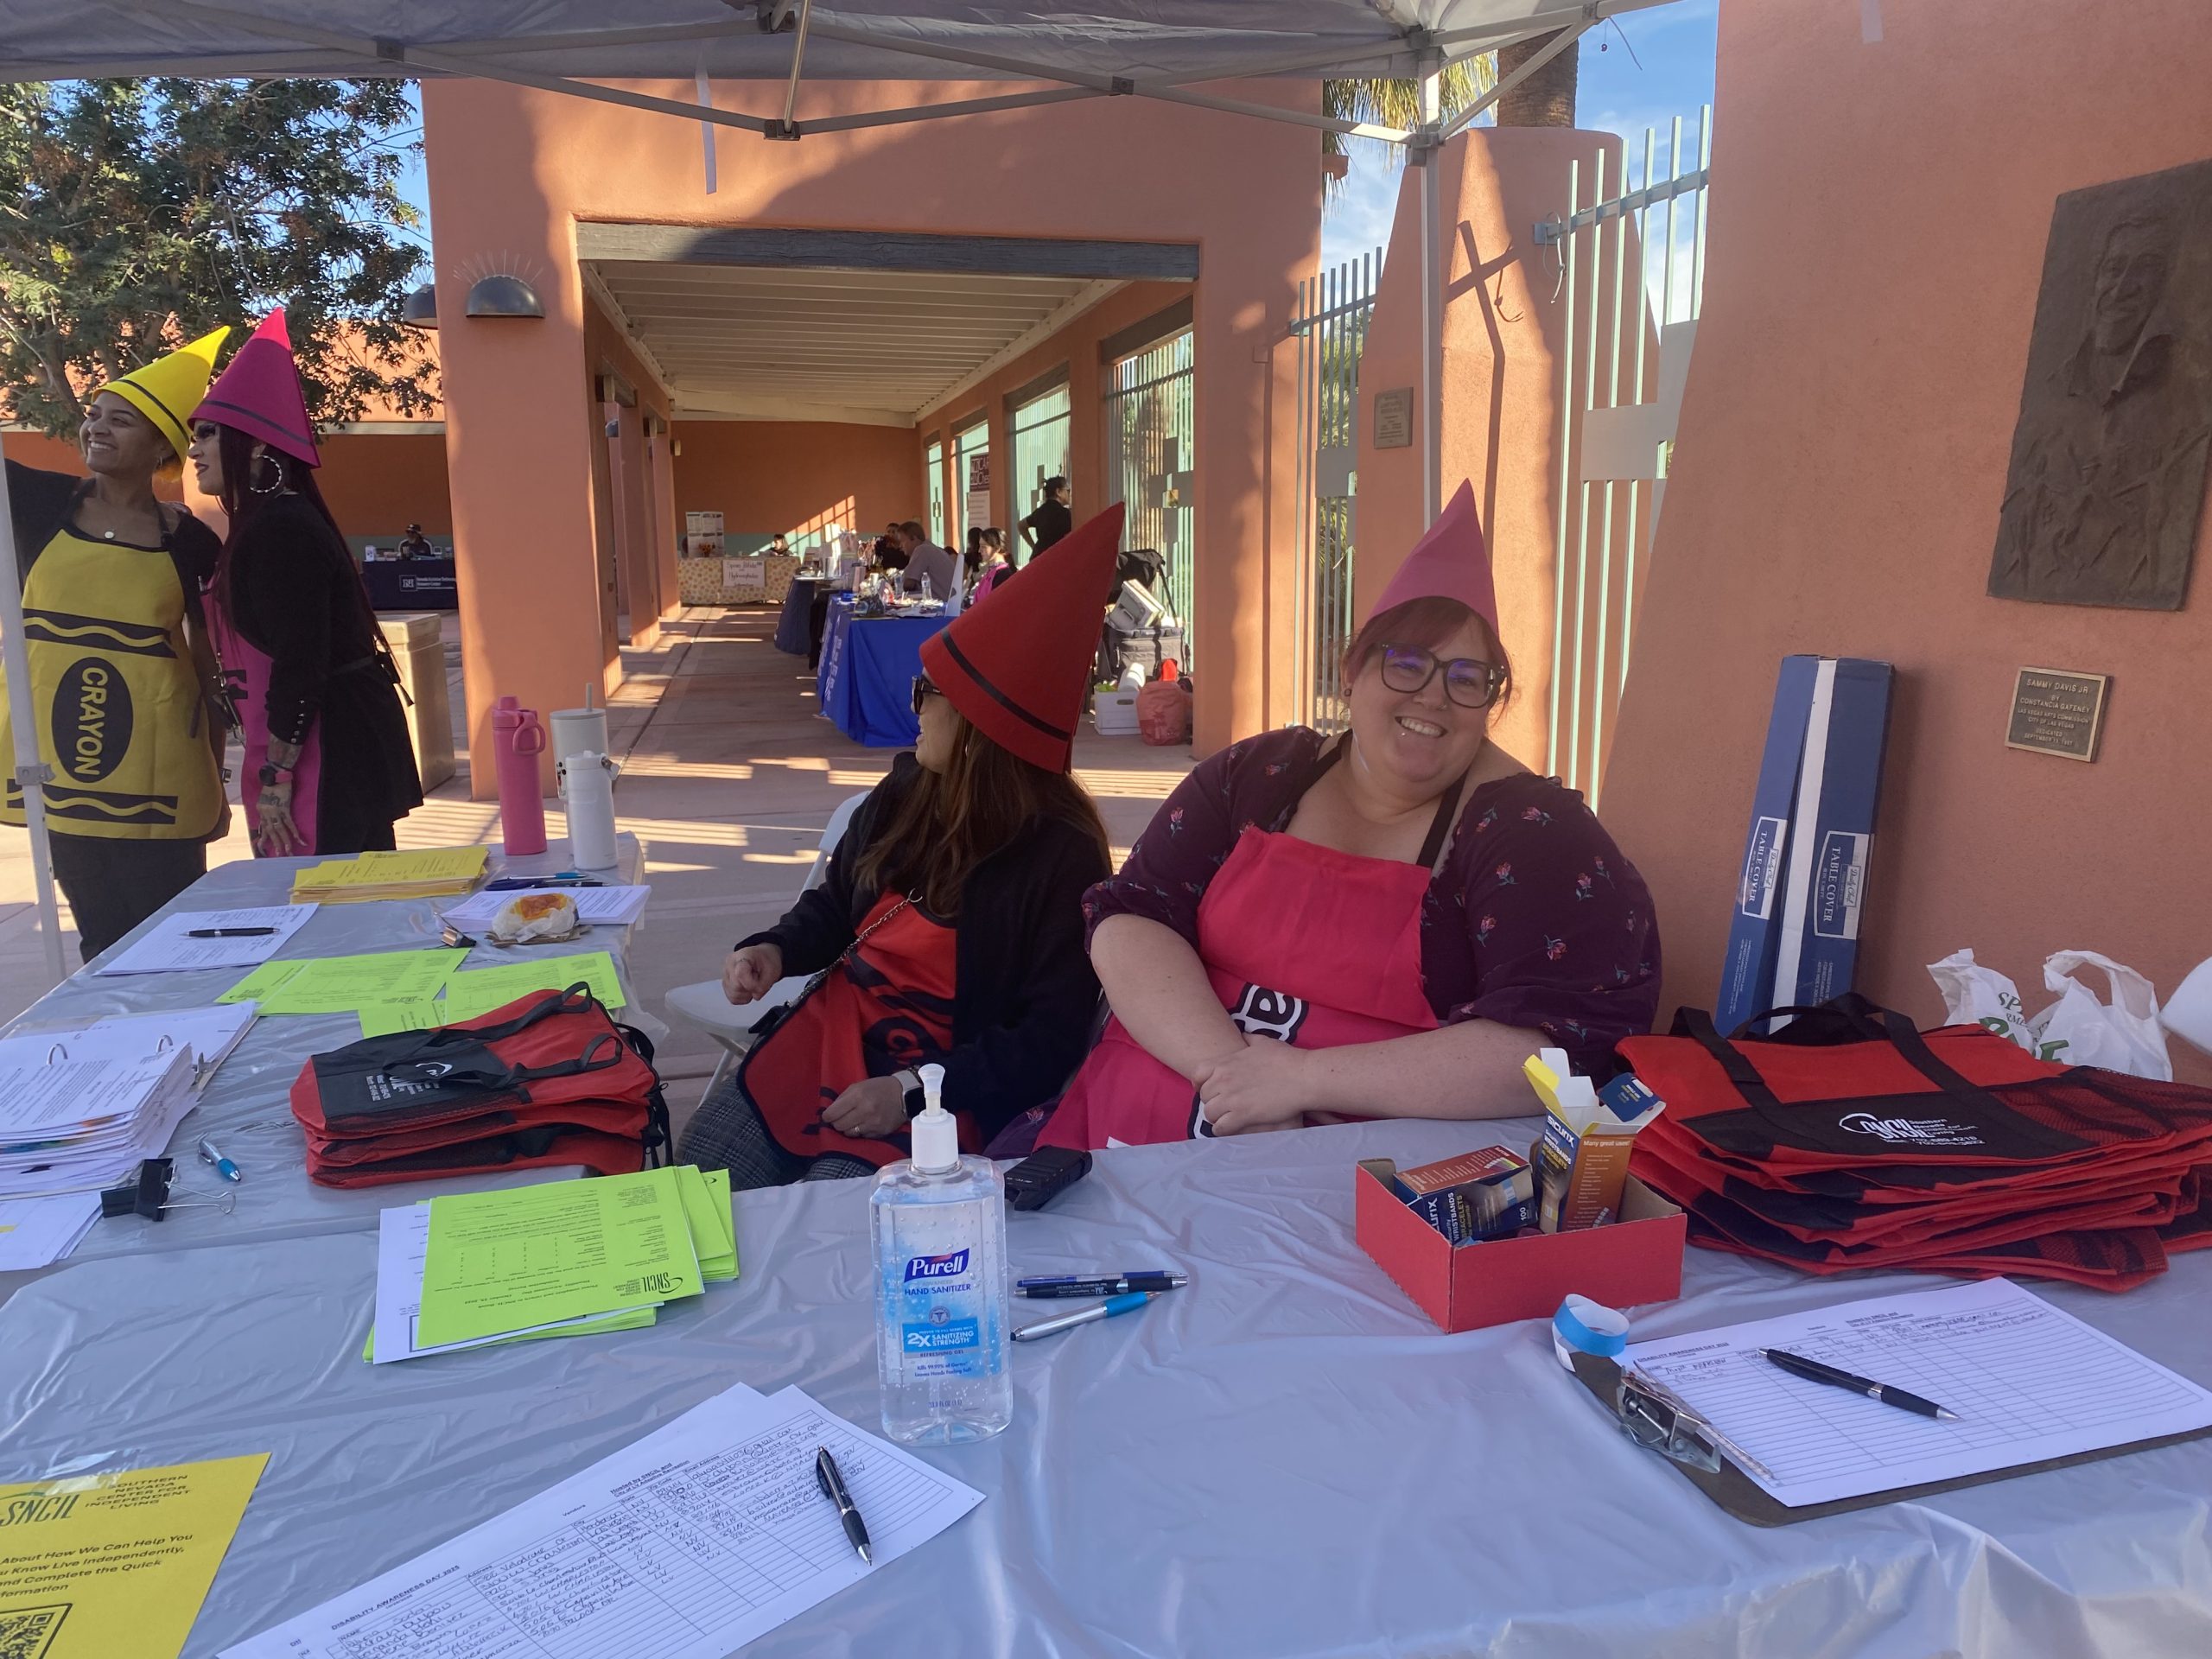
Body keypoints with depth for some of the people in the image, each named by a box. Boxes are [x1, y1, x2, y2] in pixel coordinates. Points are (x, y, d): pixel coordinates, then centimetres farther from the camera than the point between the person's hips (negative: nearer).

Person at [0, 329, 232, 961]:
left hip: (157, 777, -2)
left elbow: (209, 662, 5)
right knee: (102, 942, 12)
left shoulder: (189, 540, 0)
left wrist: (216, 779, 6)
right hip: (64, 768, 2)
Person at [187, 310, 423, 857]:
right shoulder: (271, 522, 16)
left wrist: (274, 779, -18)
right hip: (347, 740, 10)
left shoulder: (280, 530, -15)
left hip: (327, 755, -10)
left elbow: (299, 665, -21)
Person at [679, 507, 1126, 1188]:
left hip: (940, 1093, -6)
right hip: (825, 1041, 7)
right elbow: (836, 904, 20)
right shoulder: (906, 792, 5)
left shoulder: (1062, 858, -17)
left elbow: (1050, 1040, -17)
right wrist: (774, 951, -1)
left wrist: (915, 1094, -24)